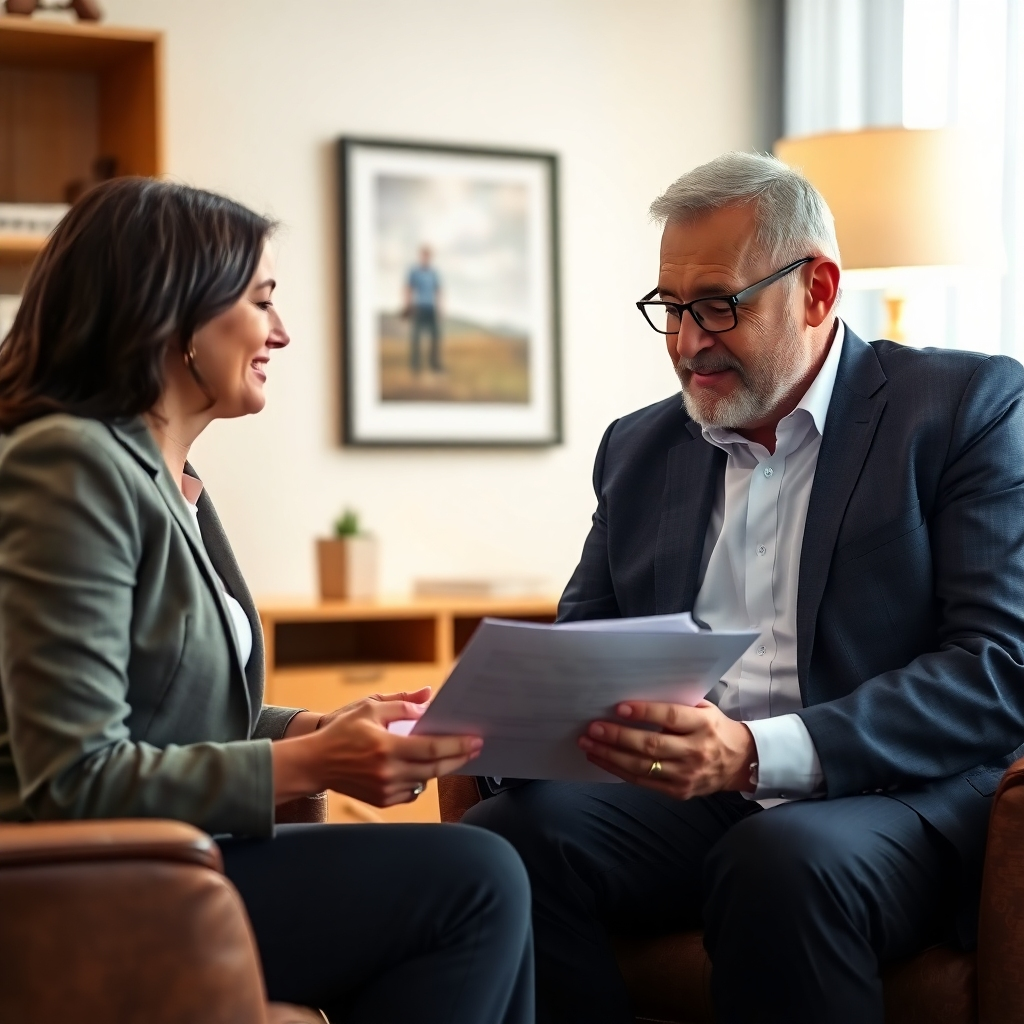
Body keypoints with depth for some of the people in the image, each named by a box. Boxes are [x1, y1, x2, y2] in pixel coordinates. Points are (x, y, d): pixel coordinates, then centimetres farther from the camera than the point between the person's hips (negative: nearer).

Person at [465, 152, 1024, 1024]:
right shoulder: (640, 448, 18)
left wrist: (759, 754, -23)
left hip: (896, 792, -4)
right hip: (681, 797, 4)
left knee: (783, 861, -37)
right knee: (503, 839, -26)